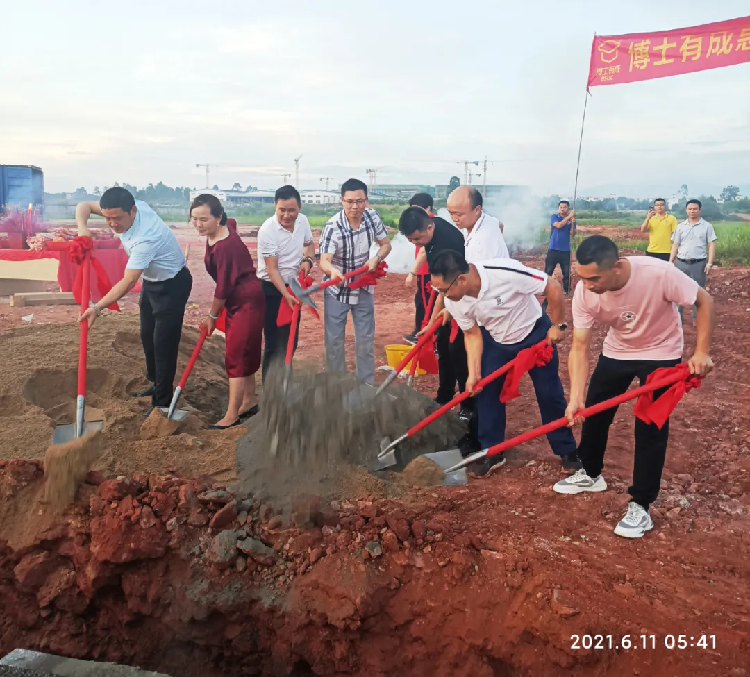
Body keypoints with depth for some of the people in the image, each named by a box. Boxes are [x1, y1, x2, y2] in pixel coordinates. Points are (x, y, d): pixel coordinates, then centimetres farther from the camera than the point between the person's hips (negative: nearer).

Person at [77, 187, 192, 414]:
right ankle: (156, 384, 36)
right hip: (151, 281, 9)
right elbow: (84, 206, -4)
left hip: (172, 286, -9)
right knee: (147, 336, 19)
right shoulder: (131, 207, -15)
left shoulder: (146, 238, -38)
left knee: (163, 343, -8)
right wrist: (82, 228, -25)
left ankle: (163, 402, 0)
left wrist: (98, 308, -44)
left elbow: (128, 282, -41)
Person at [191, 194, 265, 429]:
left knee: (236, 356, -5)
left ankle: (232, 416, 2)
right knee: (245, 354, 17)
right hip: (236, 301, 10)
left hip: (247, 303, -9)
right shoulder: (213, 237, 2)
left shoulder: (225, 246, -27)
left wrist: (212, 316, -7)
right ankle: (249, 402, 31)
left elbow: (223, 287, -21)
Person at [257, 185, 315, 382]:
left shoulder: (303, 221, -5)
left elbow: (310, 243, 16)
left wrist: (307, 260, -4)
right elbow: (272, 269, -23)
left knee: (291, 341, 14)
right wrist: (286, 295, -32)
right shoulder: (268, 230, -23)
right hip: (271, 290, -6)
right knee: (274, 343, -4)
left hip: (294, 286, 6)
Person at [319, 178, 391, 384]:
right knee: (334, 340, 2)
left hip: (364, 288, 4)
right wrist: (332, 270, -59)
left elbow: (386, 245, 1)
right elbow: (324, 260, -36)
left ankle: (367, 386, 22)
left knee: (366, 339, 10)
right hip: (337, 291, -3)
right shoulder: (333, 227, -26)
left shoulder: (372, 217, -12)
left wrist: (375, 258, -20)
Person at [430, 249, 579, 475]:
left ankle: (568, 452, 19)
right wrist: (474, 373, -14)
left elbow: (553, 287, -27)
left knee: (550, 394, 2)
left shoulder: (506, 272, -39)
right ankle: (492, 452, 16)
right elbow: (473, 334, -7)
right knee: (487, 392, 0)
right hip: (495, 342, 4)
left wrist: (558, 325, -18)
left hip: (534, 334, -4)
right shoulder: (454, 302, -21)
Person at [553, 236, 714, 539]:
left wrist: (701, 352, -24)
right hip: (617, 352, 4)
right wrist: (576, 396, -33)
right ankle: (590, 474, 35)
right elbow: (580, 348, -21)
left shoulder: (659, 273, -36)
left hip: (660, 353, -3)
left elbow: (704, 301, -19)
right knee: (593, 413, 9)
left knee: (650, 428, -6)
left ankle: (640, 507, 8)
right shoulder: (584, 292, -26)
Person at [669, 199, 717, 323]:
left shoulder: (707, 226, 1)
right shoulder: (680, 226, 9)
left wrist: (709, 263, -10)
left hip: (699, 263, -2)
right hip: (681, 263, 2)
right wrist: (670, 262, 5)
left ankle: (697, 318, 13)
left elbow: (711, 245, -2)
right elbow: (675, 245, 11)